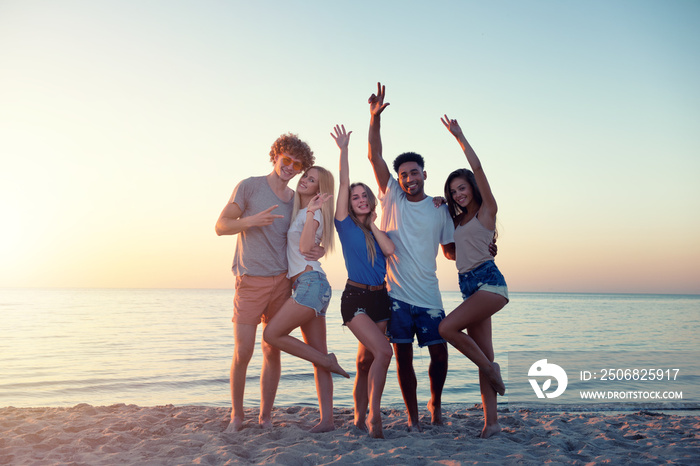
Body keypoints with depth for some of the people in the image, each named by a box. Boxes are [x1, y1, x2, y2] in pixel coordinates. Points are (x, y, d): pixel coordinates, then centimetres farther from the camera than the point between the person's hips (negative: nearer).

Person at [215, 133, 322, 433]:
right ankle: (237, 415, 16)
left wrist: (319, 249, 0)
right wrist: (251, 220, -22)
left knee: (273, 351, 6)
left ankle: (265, 417, 18)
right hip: (250, 282, -4)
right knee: (242, 353, -4)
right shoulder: (249, 186, -1)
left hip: (282, 281, 4)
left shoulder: (295, 199, 12)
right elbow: (221, 226, -4)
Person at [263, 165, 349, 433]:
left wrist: (311, 211, -18)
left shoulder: (314, 212, -2)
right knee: (318, 355, 4)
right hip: (302, 286, 9)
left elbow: (305, 247, -17)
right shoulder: (298, 211, 22)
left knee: (272, 334, -14)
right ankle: (327, 419, 4)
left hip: (311, 282, -9)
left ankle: (327, 361, -2)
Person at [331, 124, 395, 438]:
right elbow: (344, 183, -6)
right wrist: (343, 149, -7)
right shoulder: (345, 224, 0)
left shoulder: (378, 230, 14)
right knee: (383, 351, -21)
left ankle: (360, 418, 21)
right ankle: (374, 415, -11)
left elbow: (390, 250, -6)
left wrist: (373, 224, -1)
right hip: (355, 298, -5)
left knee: (366, 360, 10)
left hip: (380, 297, 5)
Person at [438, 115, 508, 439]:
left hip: (488, 281, -7)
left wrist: (459, 136, -7)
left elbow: (477, 168, -9)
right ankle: (491, 422, 5)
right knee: (483, 354, 4)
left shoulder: (487, 210, 1)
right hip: (469, 287, 8)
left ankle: (490, 368, -4)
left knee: (447, 327, -24)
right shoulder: (459, 219, 20)